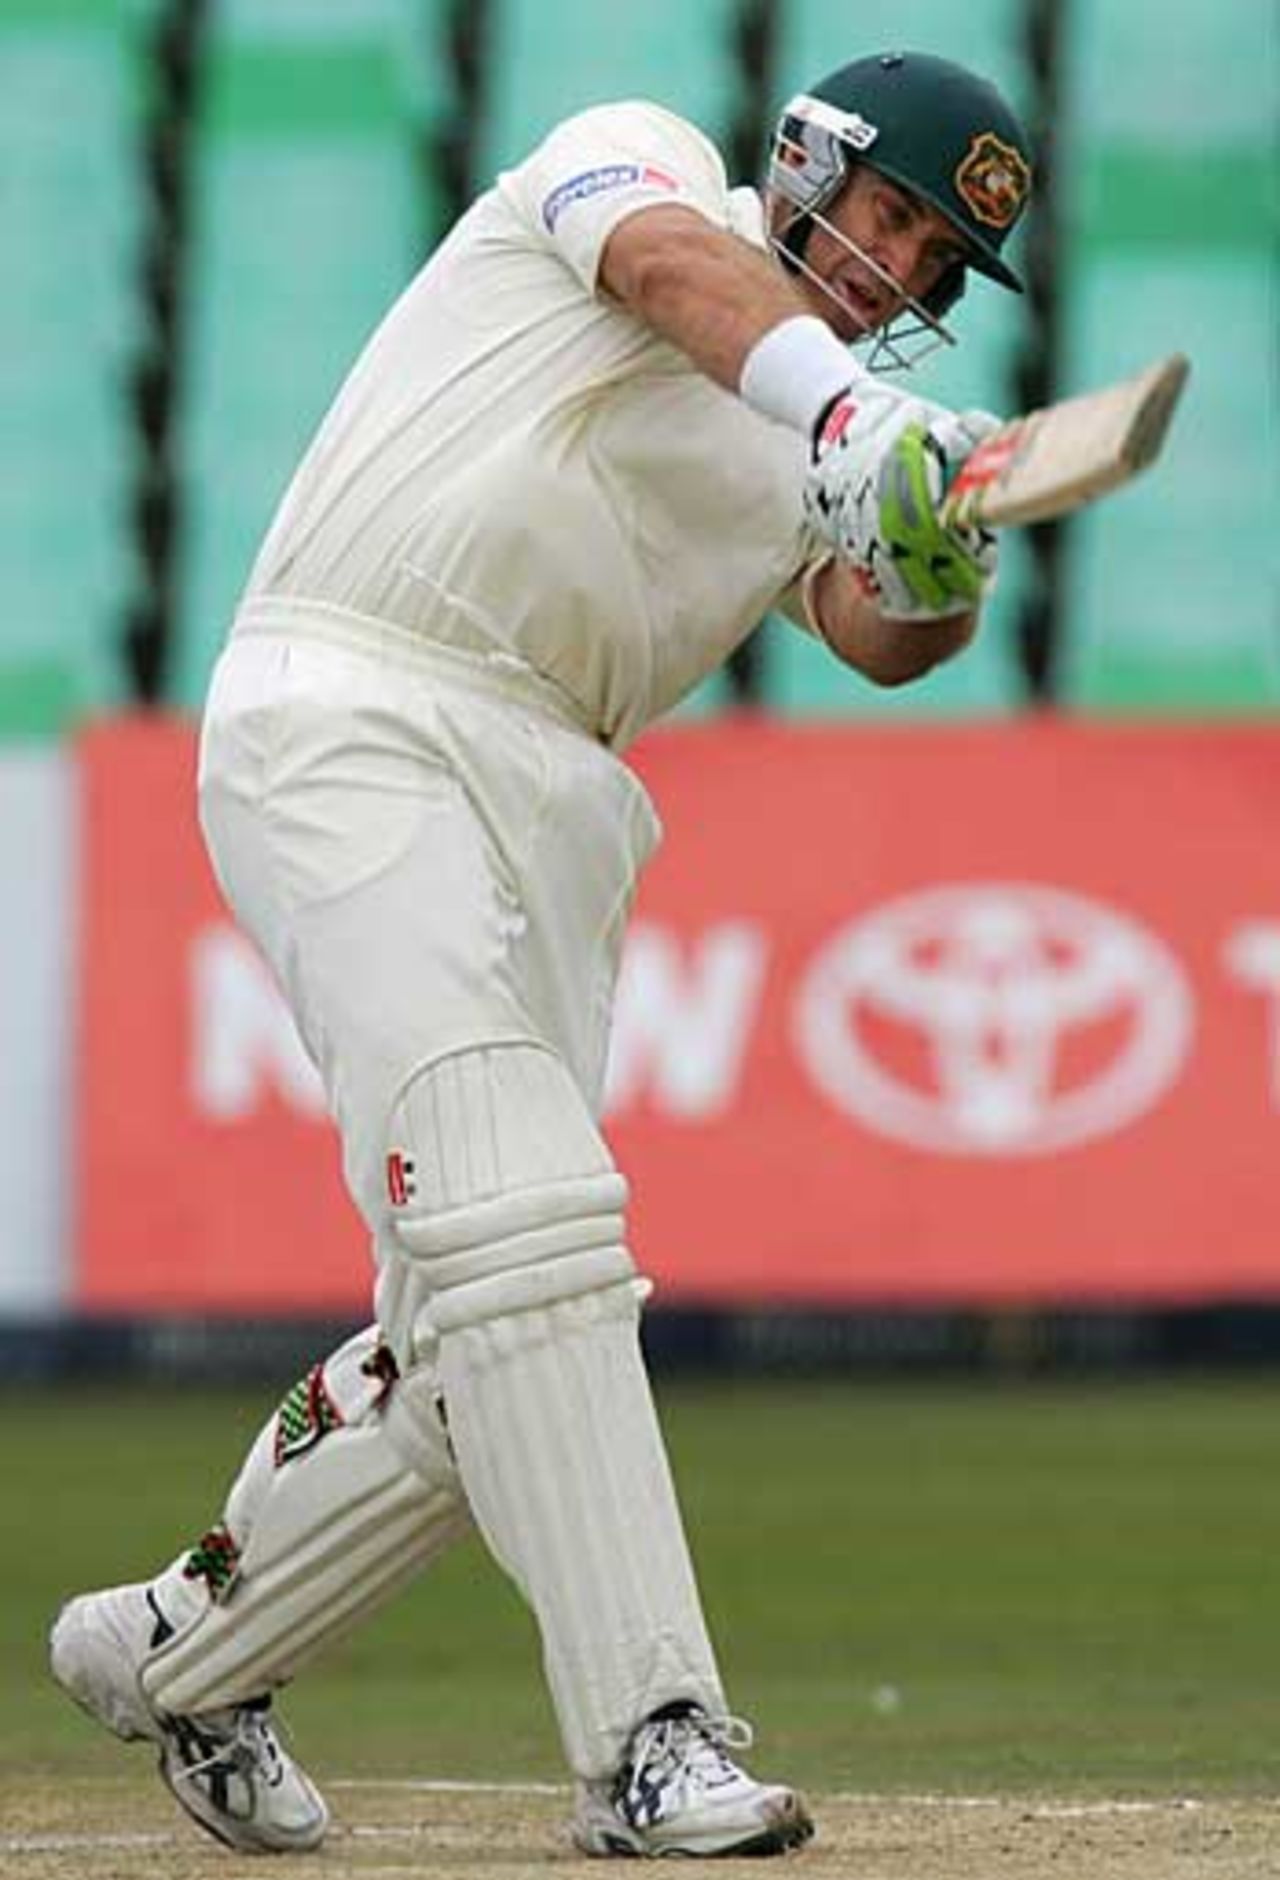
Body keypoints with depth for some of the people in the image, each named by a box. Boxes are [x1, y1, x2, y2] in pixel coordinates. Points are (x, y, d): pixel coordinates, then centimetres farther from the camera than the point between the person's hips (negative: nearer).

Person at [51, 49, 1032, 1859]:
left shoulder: (814, 454, 23)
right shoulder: (633, 154, 6)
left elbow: (880, 631, 6)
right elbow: (675, 265, -18)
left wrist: (942, 576, -19)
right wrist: (851, 410, -36)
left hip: (550, 814, 8)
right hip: (350, 723, -8)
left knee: (478, 1338, 3)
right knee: (516, 1210, -20)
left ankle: (177, 1650, 23)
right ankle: (650, 1736, -27)